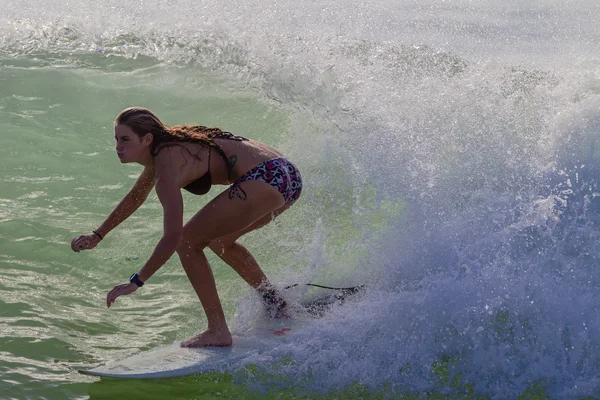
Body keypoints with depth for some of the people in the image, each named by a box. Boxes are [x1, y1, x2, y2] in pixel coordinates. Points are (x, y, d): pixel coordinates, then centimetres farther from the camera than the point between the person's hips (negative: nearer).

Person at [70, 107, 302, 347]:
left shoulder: (167, 165, -15)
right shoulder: (162, 149, 14)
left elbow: (172, 237, -21)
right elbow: (135, 197, 32)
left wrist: (136, 282, -15)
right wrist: (97, 236, 37)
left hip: (266, 180, -10)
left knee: (187, 241, -3)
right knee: (219, 239, 29)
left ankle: (218, 332, -4)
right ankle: (278, 308, 33)